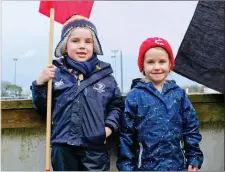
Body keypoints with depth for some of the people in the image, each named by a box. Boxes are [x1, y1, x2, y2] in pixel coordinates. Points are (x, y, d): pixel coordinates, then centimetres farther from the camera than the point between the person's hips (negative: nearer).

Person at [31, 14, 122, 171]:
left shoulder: (104, 74, 1)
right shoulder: (55, 73, 1)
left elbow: (116, 105, 9)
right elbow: (42, 108, 6)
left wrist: (110, 126, -6)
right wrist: (40, 83, -8)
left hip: (96, 147, 0)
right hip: (63, 148, 1)